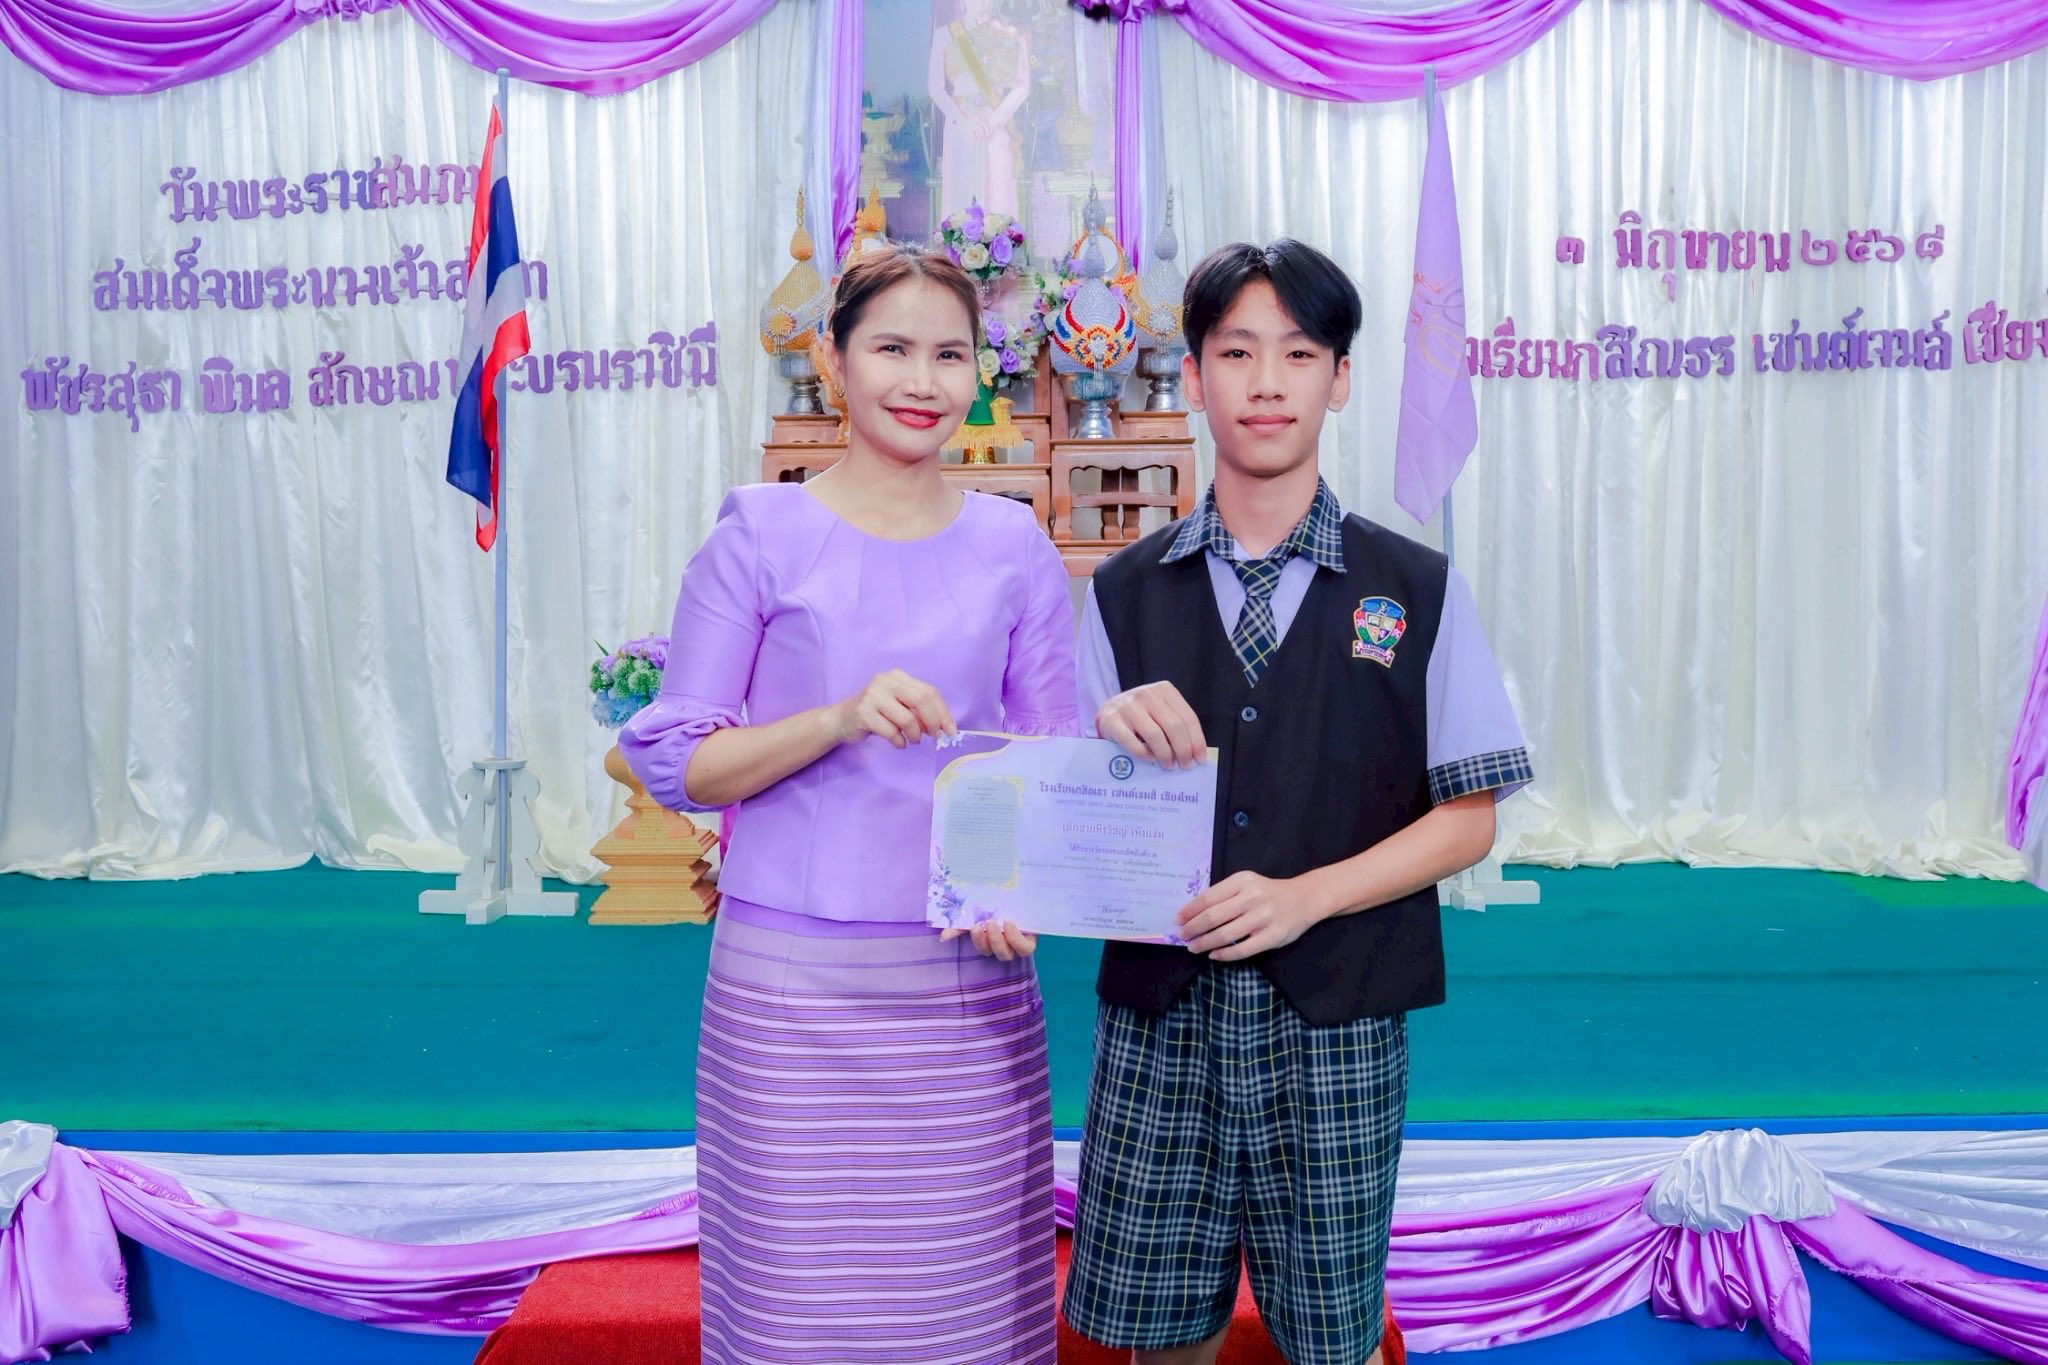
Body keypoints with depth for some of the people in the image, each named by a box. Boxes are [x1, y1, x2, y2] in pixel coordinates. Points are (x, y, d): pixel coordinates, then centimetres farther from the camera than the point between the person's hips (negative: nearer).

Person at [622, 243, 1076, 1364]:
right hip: (794, 980, -2)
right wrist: (841, 718, -17)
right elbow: (674, 764, -2)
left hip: (970, 978, 2)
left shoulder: (1015, 549, 6)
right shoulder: (760, 536, 0)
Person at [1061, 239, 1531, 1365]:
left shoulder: (1416, 591, 1)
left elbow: (1466, 817, 0)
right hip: (1159, 1016, 2)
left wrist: (1302, 896, -14)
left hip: (1335, 1027, -1)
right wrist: (1112, 736, -15)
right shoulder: (1125, 591, 5)